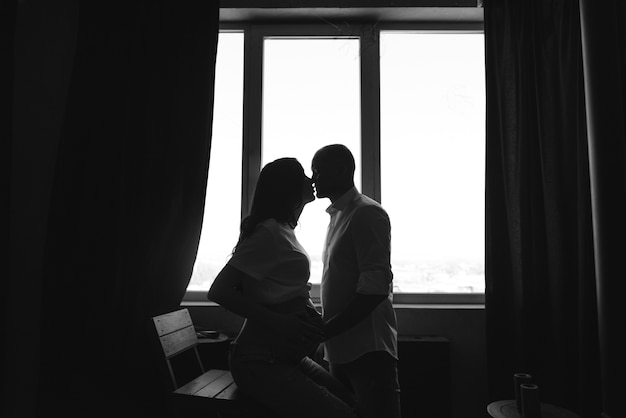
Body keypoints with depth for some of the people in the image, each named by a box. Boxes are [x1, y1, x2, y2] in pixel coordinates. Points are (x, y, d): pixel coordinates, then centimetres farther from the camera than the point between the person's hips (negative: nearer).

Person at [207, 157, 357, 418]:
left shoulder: (282, 230, 12)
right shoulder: (269, 233, -17)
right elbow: (218, 291, -20)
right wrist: (279, 322, -22)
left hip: (284, 356, 9)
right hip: (261, 363, -9)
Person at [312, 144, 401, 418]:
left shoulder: (367, 213, -11)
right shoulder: (337, 216, 16)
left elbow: (376, 287, -19)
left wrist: (326, 331, -18)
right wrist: (322, 327, 11)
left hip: (368, 349, -8)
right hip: (341, 349, 8)